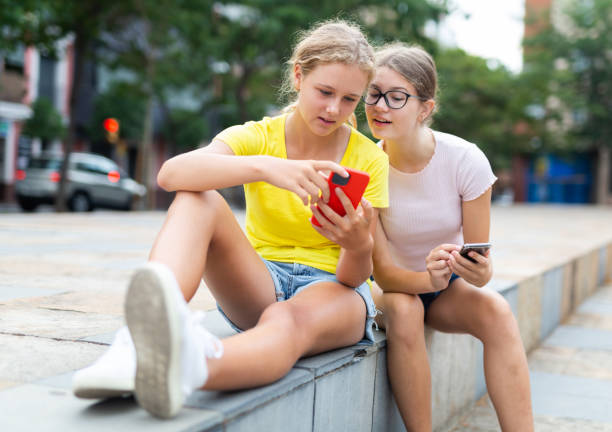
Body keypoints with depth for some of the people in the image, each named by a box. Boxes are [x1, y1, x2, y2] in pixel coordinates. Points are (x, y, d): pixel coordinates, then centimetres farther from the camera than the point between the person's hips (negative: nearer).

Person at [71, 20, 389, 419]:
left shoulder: (369, 160, -2)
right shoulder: (258, 137, -2)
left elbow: (355, 277, -6)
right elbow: (171, 173, -24)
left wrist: (358, 246, -32)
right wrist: (264, 167, -40)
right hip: (259, 286, 2)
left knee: (288, 321, -40)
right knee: (197, 199, -26)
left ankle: (187, 369, -74)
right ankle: (147, 335, -52)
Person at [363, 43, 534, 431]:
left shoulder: (466, 159, -19)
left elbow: (481, 264, -15)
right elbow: (382, 271, -20)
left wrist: (479, 272, -39)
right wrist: (429, 278, -41)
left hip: (451, 287, 1)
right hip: (393, 286, -1)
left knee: (496, 309, -29)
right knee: (403, 309, -34)